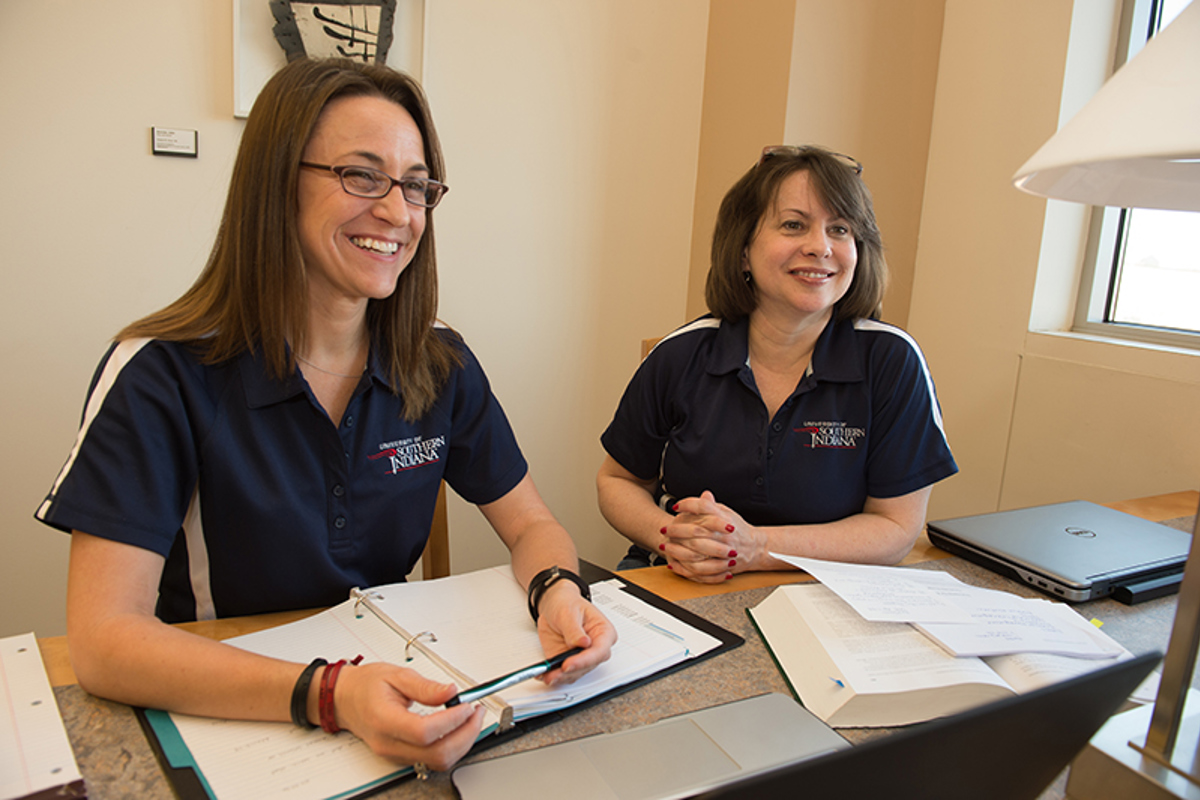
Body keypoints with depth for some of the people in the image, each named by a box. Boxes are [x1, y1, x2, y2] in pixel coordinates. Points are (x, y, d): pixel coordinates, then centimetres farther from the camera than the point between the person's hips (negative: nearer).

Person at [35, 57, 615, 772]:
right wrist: (329, 697, -34)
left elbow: (531, 525, 5)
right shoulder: (162, 373, -14)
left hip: (398, 679, 3)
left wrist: (558, 593, -17)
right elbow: (105, 639, -20)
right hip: (217, 715, -2)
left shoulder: (442, 367, -2)